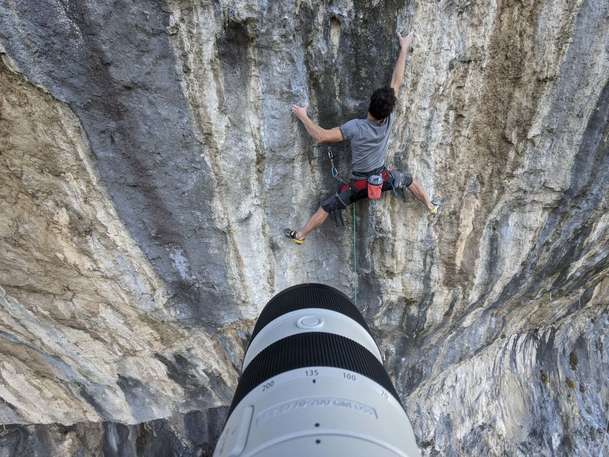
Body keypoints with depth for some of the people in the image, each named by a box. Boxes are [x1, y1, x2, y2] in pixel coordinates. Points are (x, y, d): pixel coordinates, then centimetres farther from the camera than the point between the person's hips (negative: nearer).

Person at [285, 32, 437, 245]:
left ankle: (300, 235, 17)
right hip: (383, 177, 3)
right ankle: (430, 207, 52)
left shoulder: (355, 127, -30)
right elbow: (397, 81, -10)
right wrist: (404, 49, -2)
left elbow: (321, 136, -31)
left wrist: (303, 117, -18)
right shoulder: (388, 121, -18)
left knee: (326, 206, 8)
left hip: (360, 183, -3)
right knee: (409, 180, 33)